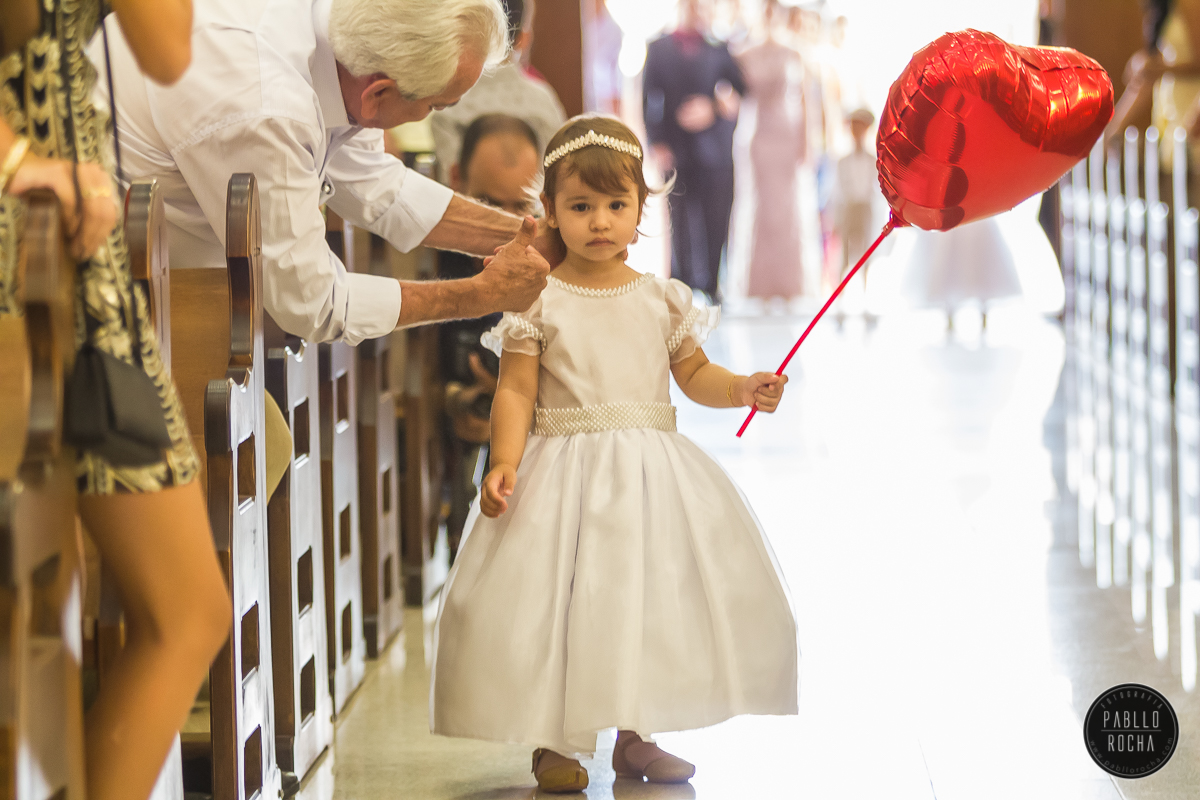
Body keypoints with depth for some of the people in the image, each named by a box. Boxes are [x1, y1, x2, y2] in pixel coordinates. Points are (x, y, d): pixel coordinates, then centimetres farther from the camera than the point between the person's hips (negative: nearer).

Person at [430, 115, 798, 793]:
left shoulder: (661, 300, 6)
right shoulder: (539, 303, -3)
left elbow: (694, 374, 12)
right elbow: (516, 392, -6)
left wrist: (743, 389, -6)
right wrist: (504, 464, -17)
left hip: (651, 471, 3)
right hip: (563, 470, -3)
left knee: (653, 593, 5)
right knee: (552, 596, -6)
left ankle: (634, 736, 20)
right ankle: (552, 742, 9)